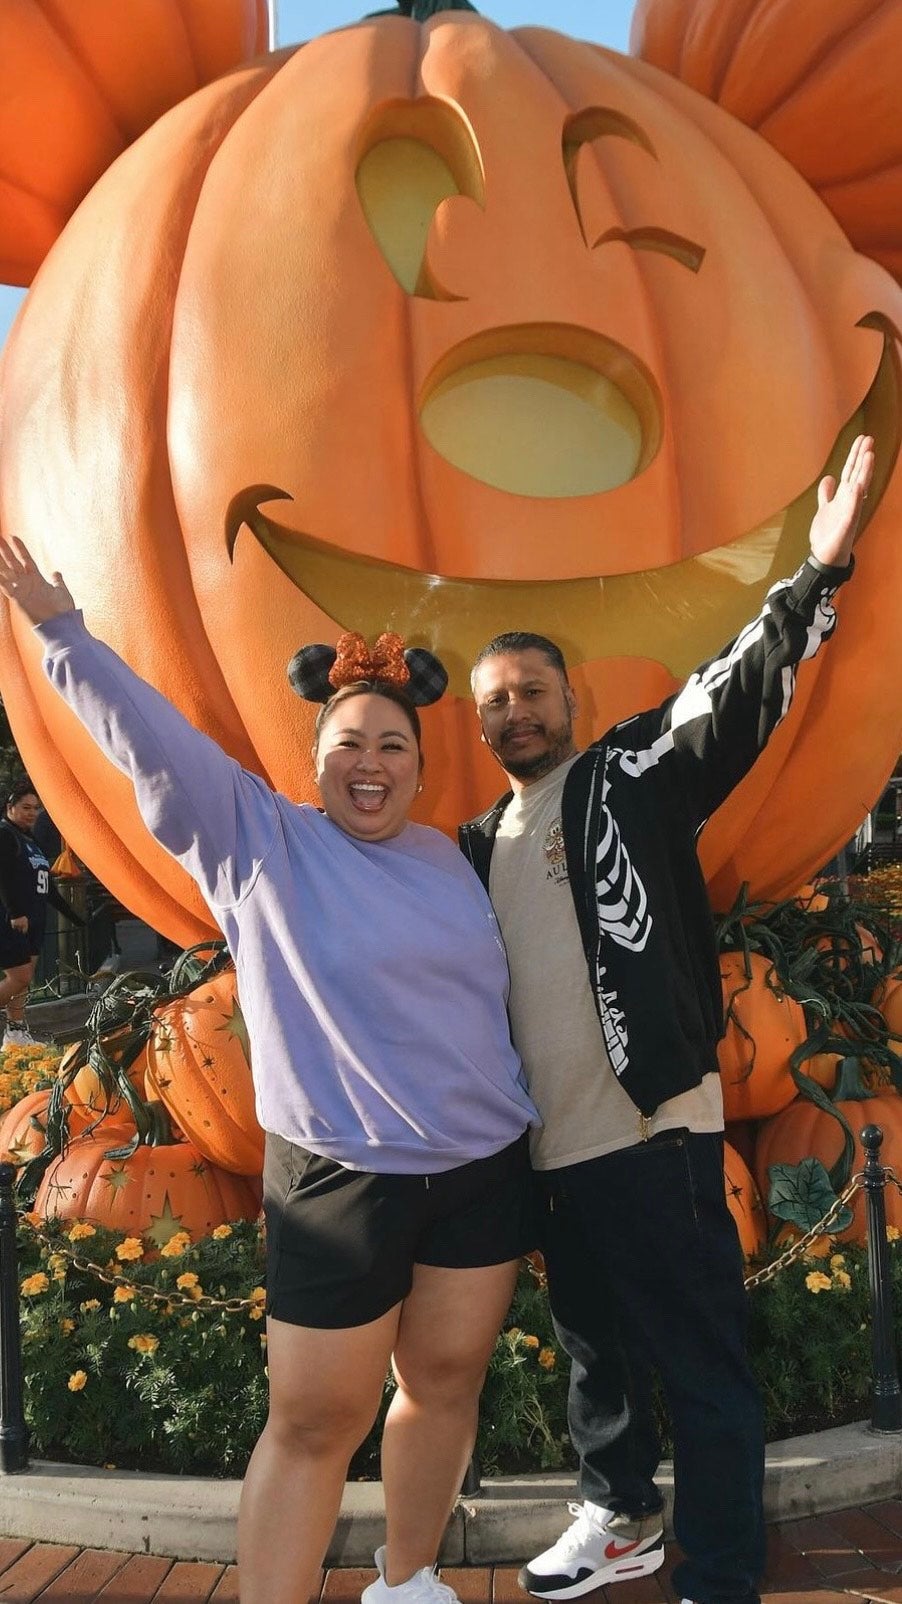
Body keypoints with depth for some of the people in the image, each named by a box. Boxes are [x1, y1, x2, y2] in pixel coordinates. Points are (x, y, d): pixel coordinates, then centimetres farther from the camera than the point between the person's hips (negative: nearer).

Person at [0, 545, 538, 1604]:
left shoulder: (449, 858, 8)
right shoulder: (262, 840, -6)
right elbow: (156, 742, -14)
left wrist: (526, 1111, 18)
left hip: (484, 1167, 5)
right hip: (341, 1181, -5)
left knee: (445, 1382, 17)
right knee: (314, 1423, 3)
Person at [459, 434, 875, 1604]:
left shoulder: (633, 773, -2)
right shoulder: (480, 848, 13)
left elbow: (735, 694, -13)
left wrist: (817, 576, -23)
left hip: (653, 1133, -6)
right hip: (550, 1150, 7)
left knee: (699, 1364, 2)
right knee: (594, 1348, 23)